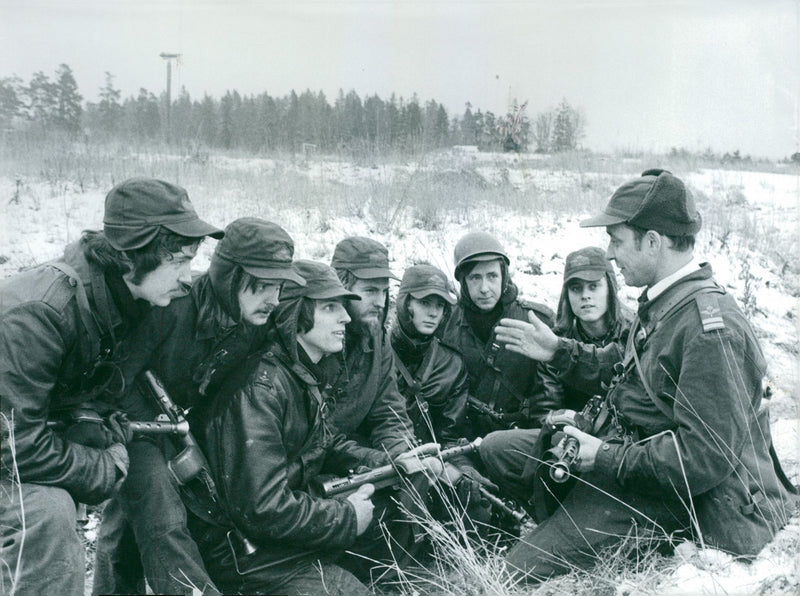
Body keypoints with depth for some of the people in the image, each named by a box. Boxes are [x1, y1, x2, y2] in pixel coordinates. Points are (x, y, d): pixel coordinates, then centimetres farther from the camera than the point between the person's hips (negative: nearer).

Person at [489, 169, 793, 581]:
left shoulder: (712, 328, -24)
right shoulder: (661, 302, 6)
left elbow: (705, 457, -26)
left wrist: (609, 459, -19)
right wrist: (560, 352, 11)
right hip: (631, 447, 10)